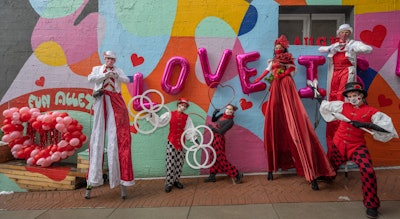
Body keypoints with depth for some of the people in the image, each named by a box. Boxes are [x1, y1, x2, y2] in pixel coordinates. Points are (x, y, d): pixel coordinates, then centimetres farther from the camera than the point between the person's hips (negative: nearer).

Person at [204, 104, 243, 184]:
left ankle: (237, 175, 0)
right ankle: (212, 176, 25)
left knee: (221, 158, -7)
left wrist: (212, 127, -13)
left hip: (219, 139, -8)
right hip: (215, 137, 8)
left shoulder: (230, 121, -16)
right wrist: (214, 113, -3)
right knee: (213, 156, 14)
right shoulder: (222, 115, 5)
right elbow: (213, 120, 15)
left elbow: (221, 131, -21)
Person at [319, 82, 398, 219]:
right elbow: (325, 106, 16)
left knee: (368, 172, -21)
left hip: (357, 146, -3)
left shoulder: (370, 111, -9)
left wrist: (367, 124, -30)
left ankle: (371, 205, -3)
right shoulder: (342, 106, 1)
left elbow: (387, 125, -22)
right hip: (338, 145, 3)